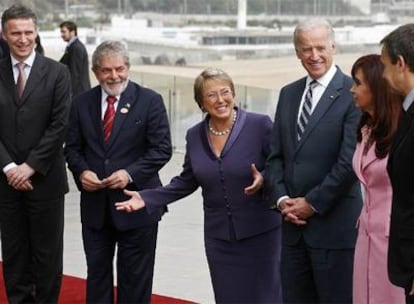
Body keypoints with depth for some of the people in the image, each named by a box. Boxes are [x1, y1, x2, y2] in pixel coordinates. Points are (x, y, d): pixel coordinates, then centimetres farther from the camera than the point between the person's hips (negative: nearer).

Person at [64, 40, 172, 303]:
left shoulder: (150, 101, -6)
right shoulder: (82, 103, 5)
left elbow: (162, 149, -9)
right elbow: (73, 148, 9)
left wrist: (129, 173, -21)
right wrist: (81, 171, -12)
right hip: (95, 204, 3)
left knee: (135, 276, 8)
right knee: (97, 270, 14)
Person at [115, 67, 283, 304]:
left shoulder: (260, 125, -9)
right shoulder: (195, 136, 4)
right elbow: (187, 182, 12)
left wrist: (264, 179, -25)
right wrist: (147, 198, 3)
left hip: (260, 232, -3)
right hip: (219, 236, 4)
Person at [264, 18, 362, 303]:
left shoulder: (353, 93, -8)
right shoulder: (289, 94, 12)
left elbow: (350, 161, -14)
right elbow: (276, 155, 12)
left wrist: (312, 203, -11)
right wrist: (281, 199, -3)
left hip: (334, 225, -6)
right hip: (293, 224, 6)